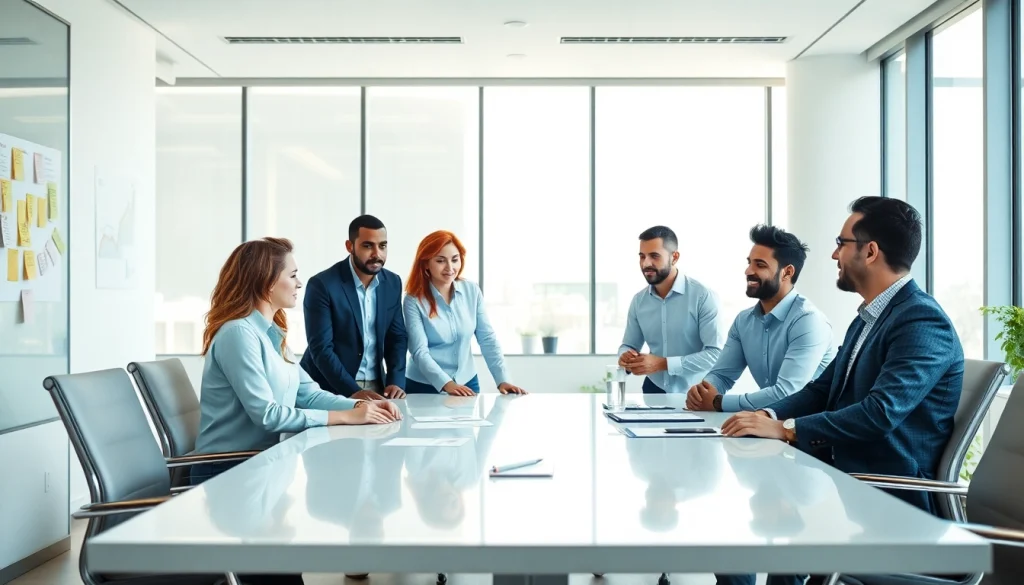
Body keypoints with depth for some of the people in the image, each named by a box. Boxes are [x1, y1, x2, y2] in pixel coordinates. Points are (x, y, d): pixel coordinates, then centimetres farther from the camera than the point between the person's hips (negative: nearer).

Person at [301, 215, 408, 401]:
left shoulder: (392, 283, 4)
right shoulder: (322, 285, -12)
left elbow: (397, 337, 7)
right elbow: (321, 348, -16)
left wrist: (396, 381, -8)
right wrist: (353, 391, -23)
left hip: (375, 387, 4)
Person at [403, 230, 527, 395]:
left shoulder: (472, 291, -3)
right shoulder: (414, 301, -12)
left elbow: (487, 339, -3)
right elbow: (420, 352, -18)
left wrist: (502, 379, -13)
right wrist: (447, 384, -30)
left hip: (467, 384, 3)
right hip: (424, 388, -3)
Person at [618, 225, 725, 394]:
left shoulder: (703, 296, -10)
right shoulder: (638, 301, 5)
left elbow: (716, 353, -15)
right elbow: (628, 345, 14)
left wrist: (663, 364, -22)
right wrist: (626, 358, -9)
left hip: (694, 394, -5)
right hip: (654, 389, 6)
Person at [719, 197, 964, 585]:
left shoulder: (923, 322, -17)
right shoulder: (869, 318, 14)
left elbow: (880, 412, -29)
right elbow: (823, 389, 14)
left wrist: (785, 429, -27)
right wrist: (768, 416, -5)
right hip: (845, 473, 9)